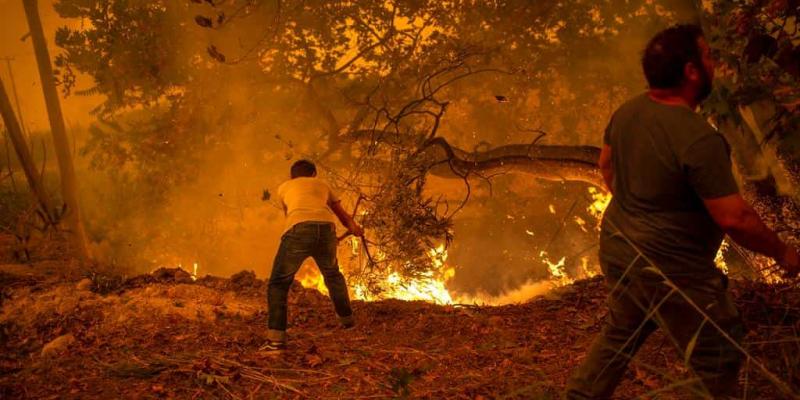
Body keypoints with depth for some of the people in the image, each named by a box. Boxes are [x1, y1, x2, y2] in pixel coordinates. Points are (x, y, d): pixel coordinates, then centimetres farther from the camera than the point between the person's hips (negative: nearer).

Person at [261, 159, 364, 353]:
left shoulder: (284, 187, 30)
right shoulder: (322, 184, 33)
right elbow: (342, 214, 40)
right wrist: (354, 228, 59)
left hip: (298, 229, -2)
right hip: (326, 228, 2)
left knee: (278, 283, 8)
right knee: (332, 274, 30)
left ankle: (276, 339, -5)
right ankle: (347, 318, 42)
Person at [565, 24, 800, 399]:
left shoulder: (627, 111, -3)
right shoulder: (699, 139, -28)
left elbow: (606, 164, 14)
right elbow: (734, 217, -25)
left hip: (617, 247, 8)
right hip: (670, 270, -8)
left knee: (619, 333, 28)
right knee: (717, 361, 10)